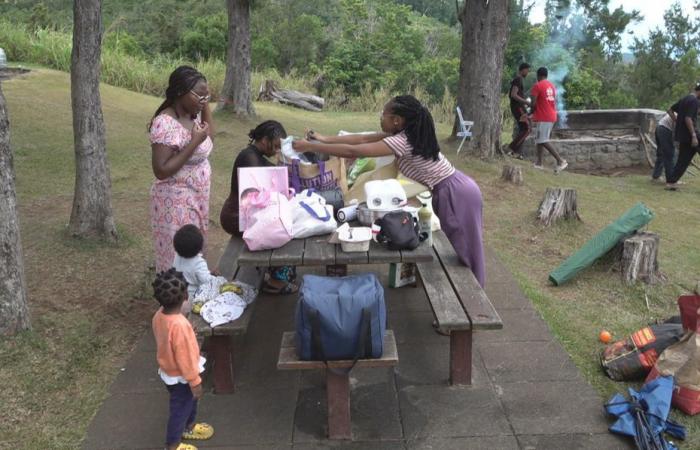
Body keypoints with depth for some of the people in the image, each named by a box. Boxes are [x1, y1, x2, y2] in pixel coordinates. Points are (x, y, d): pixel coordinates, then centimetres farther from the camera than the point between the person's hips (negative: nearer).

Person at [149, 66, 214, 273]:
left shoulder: (192, 114, 2)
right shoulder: (165, 123, -23)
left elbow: (209, 135, 21)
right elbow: (161, 170, -26)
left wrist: (206, 105, 5)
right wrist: (194, 142, -26)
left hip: (197, 196, 8)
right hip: (176, 202, -8)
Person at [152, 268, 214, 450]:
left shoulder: (160, 315, -11)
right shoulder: (179, 325, -38)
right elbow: (185, 357, -28)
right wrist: (195, 381, -16)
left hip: (168, 371, 8)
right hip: (179, 377, -8)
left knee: (190, 401, 30)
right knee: (180, 409, 15)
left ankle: (189, 427, 53)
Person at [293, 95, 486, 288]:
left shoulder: (402, 142, -24)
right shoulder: (405, 133, 4)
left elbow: (353, 151, -25)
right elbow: (364, 139, 8)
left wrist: (310, 147, -19)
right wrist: (325, 139, 6)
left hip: (455, 193, -9)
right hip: (453, 190, 9)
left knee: (462, 249, 3)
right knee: (459, 249, 18)